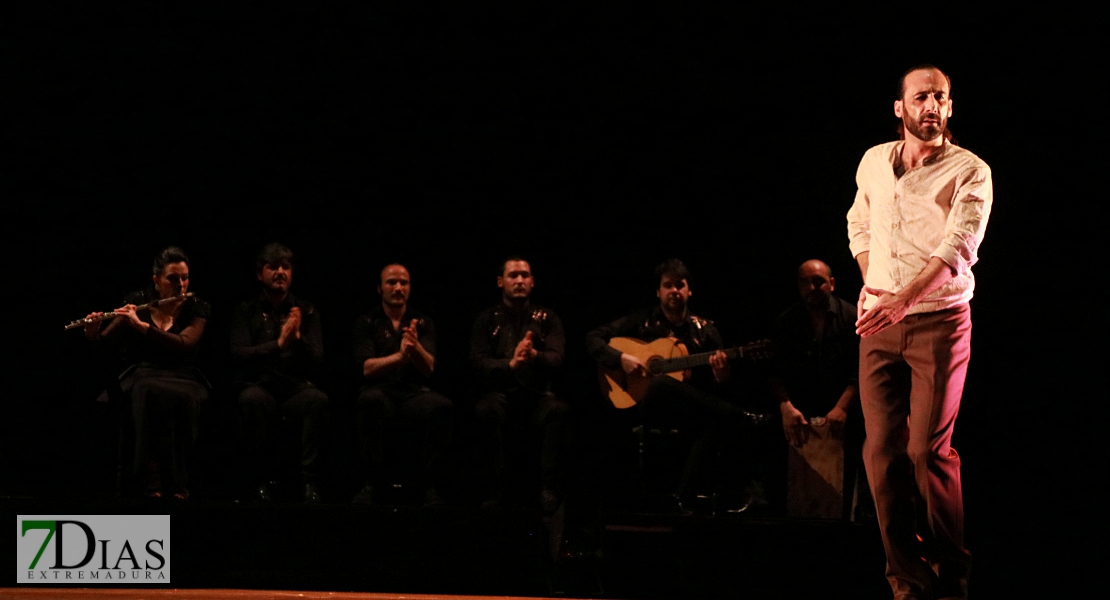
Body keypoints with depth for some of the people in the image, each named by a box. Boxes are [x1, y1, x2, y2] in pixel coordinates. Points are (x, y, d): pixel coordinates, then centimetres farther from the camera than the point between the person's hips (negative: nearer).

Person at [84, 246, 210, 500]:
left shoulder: (197, 308, 1)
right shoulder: (137, 303, 4)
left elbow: (184, 345, -17)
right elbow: (106, 342, 2)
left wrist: (141, 325, -25)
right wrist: (93, 333, -22)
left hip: (182, 379, 0)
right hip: (142, 376, 0)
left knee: (179, 398, -37)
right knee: (149, 394, -37)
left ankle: (177, 484, -29)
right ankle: (152, 481, -36)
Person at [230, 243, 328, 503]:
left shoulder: (307, 311, 13)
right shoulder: (247, 311, 10)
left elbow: (317, 362, 4)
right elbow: (239, 355, -6)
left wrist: (298, 338, -16)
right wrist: (278, 344, -19)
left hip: (296, 387, 1)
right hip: (260, 384, -1)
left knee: (318, 400, -34)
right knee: (253, 400, -37)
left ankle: (310, 482, -29)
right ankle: (261, 481, -26)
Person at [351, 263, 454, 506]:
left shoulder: (423, 324, 16)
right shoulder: (366, 323, 10)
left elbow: (428, 368, 0)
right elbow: (367, 368, -5)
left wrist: (416, 347, -22)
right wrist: (399, 356, -23)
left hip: (414, 392, 2)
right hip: (381, 391, -2)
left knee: (442, 405, -33)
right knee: (370, 399, -39)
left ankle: (428, 483, -22)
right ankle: (369, 483, -30)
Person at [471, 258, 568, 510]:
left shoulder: (547, 319, 11)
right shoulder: (487, 321, 9)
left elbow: (557, 358, -5)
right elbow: (479, 361, -5)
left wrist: (534, 356, -29)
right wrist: (510, 364, -26)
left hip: (537, 394, 0)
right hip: (500, 392, 0)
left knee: (558, 410, -34)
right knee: (487, 410, -36)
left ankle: (548, 489, -29)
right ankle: (494, 488, -28)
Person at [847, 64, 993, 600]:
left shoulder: (969, 171, -4)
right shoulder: (874, 162, 13)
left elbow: (959, 246, -16)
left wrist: (902, 298, -28)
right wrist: (870, 283, 12)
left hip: (938, 321, -4)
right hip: (878, 323, 4)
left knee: (928, 450, -9)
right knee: (881, 449, -2)